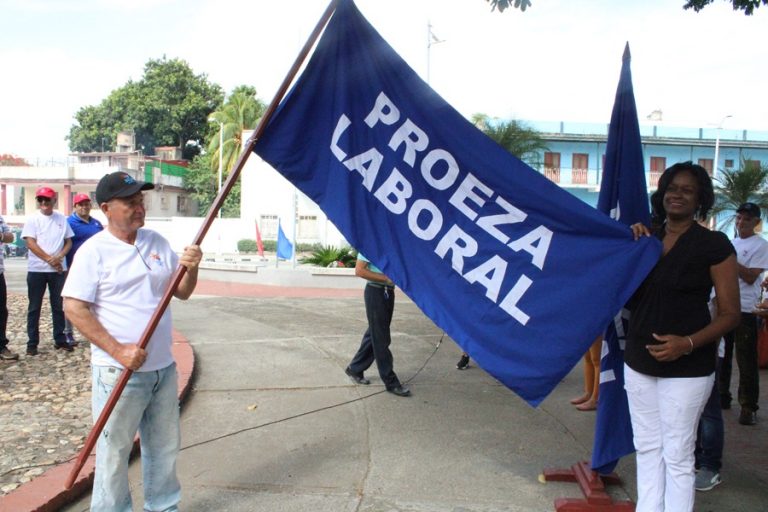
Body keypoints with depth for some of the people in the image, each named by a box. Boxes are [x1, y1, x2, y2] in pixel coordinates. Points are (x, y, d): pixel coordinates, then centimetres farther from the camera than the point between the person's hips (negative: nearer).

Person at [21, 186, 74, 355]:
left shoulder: (62, 219, 7)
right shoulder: (32, 219, -1)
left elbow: (69, 241, 8)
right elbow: (31, 243, -8)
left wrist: (59, 257, -10)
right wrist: (49, 259, -15)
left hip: (58, 269, 2)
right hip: (36, 269, -2)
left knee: (58, 306, 8)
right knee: (34, 307, 4)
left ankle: (60, 339, 16)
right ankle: (32, 342, 10)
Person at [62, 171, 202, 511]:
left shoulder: (157, 242, 7)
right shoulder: (94, 251, -10)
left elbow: (182, 292, 10)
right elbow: (74, 309, -14)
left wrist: (191, 268, -12)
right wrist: (118, 350, -20)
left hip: (163, 367, 6)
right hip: (119, 372, -6)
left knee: (164, 446, 19)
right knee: (114, 452, 6)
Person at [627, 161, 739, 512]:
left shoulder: (714, 245, -7)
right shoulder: (647, 238, 7)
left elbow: (730, 314, -8)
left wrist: (688, 343, -23)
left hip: (686, 369, -5)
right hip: (639, 363, 5)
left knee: (677, 455, 0)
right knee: (647, 448, 13)